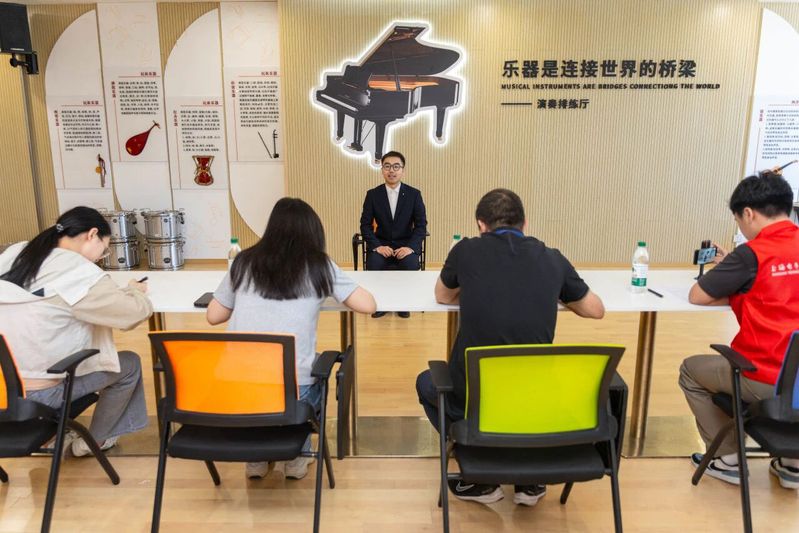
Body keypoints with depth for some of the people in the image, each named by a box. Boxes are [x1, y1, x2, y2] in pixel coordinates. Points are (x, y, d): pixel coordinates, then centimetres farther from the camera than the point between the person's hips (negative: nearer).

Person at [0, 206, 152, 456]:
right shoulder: (81, 274, -20)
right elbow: (136, 312, -12)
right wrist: (134, 290, 10)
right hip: (36, 395, -7)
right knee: (130, 365, 10)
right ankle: (91, 443, 25)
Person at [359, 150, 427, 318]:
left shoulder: (414, 194, -1)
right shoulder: (373, 194, 0)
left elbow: (421, 225, -3)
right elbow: (365, 225, -2)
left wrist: (410, 247, -20)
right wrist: (377, 246, -18)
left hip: (406, 244, 0)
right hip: (381, 244, 1)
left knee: (411, 265, -31)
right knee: (374, 264, -30)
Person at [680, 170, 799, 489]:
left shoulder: (751, 254, -15)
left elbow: (697, 296, -8)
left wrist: (724, 274, 9)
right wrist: (733, 271, 14)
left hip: (766, 381, -6)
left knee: (691, 371, 17)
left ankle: (727, 459, 20)